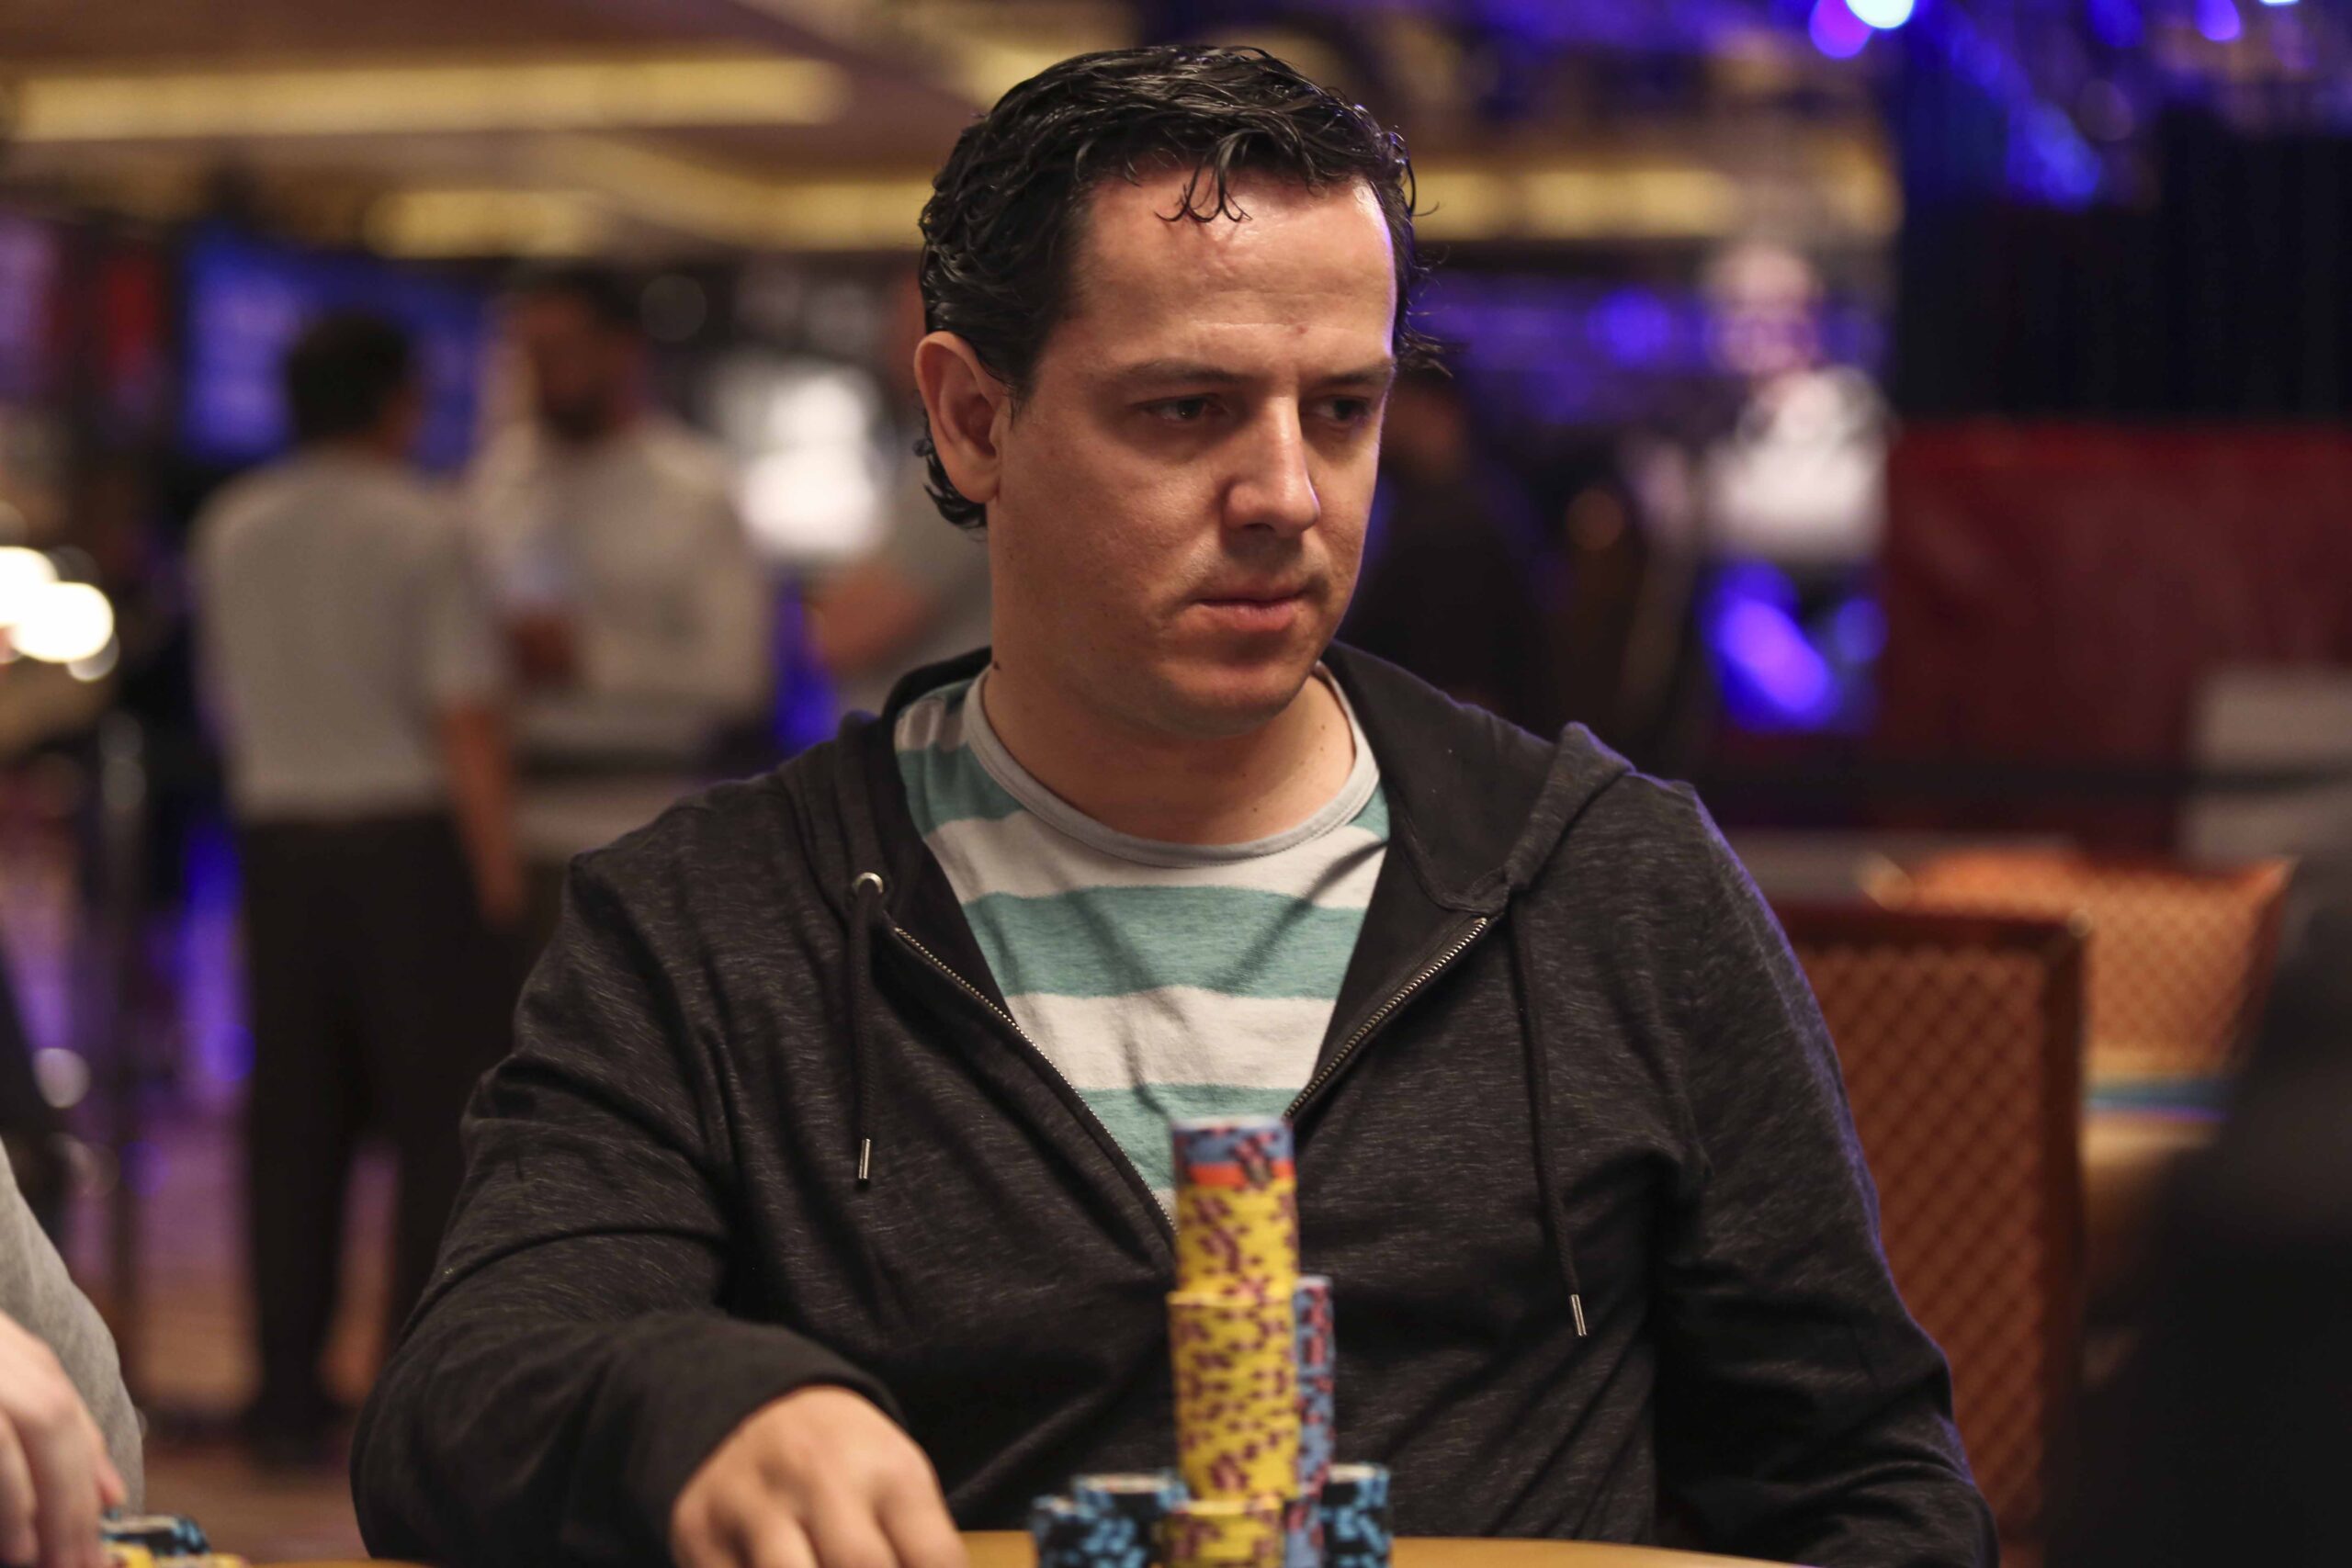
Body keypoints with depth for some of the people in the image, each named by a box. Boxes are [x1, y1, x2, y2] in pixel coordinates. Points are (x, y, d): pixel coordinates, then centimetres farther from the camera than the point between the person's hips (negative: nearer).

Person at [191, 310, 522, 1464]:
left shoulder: (227, 533, 8)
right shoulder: (419, 532, -9)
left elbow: (226, 704, 15)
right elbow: (467, 726, -12)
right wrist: (499, 880, -8)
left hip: (278, 838, 5)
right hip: (409, 834, -5)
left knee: (293, 1120, 9)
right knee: (441, 1112, 0)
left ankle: (289, 1392, 11)